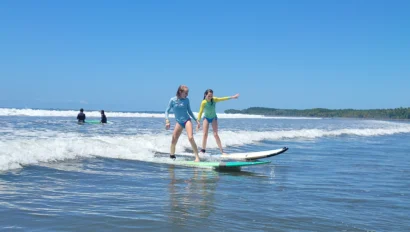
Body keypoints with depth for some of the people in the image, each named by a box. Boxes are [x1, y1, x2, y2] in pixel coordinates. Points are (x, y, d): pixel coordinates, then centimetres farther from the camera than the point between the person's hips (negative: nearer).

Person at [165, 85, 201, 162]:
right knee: (174, 140, -1)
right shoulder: (173, 100, -3)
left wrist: (196, 120, 12)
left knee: (191, 138, -19)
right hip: (179, 122, 1)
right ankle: (172, 156, 18)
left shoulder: (186, 100, 1)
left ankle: (197, 157, -18)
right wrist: (167, 121, -13)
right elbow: (167, 111, 0)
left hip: (187, 120, -1)